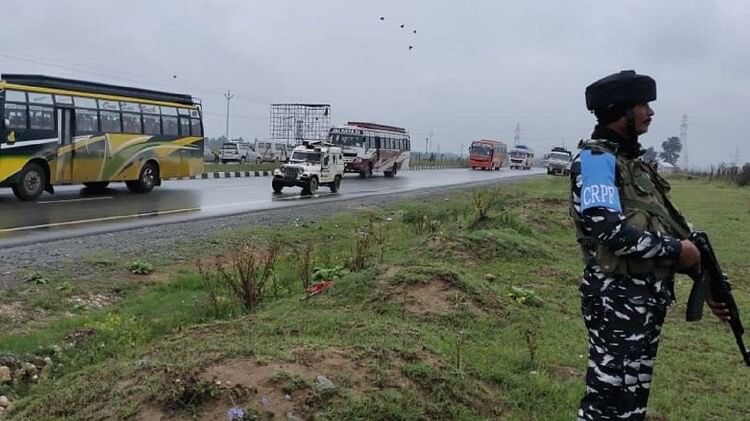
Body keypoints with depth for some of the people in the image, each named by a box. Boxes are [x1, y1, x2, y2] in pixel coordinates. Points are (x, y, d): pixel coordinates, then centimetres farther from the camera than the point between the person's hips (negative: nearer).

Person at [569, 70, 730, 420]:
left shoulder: (633, 160, 15)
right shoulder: (596, 158, -14)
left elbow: (663, 224, 17)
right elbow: (609, 231, -25)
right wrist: (677, 249, -15)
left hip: (649, 294, 9)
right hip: (617, 297, -9)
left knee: (634, 392, 18)